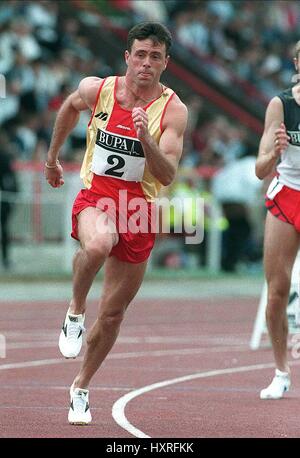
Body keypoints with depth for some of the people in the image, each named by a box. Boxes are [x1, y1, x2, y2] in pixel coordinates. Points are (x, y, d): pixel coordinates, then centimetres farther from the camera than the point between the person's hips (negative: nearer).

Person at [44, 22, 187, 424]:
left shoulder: (173, 111, -10)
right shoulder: (96, 89, -5)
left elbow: (167, 175, -17)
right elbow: (70, 108, 20)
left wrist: (146, 138, -33)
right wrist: (52, 157, 28)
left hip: (139, 212, 1)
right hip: (95, 197, -1)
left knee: (113, 314, 9)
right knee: (98, 245, -39)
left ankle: (81, 388, 30)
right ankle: (75, 313, -12)